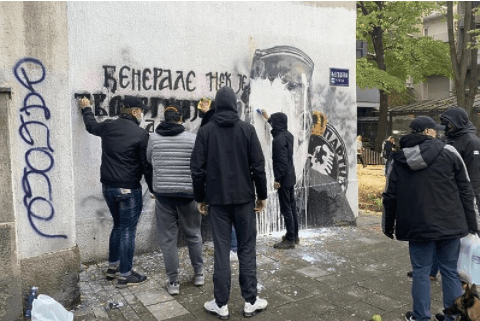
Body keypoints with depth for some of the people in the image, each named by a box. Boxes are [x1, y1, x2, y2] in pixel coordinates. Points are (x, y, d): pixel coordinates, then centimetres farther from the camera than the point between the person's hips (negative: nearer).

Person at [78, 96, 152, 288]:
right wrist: (154, 190, -2)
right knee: (128, 230, 3)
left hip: (108, 186, 7)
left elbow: (91, 125, 29)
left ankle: (113, 267, 33)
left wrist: (86, 109, 48)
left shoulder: (108, 127, 5)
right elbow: (147, 166, -12)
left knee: (118, 226, 23)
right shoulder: (140, 134, -13)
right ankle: (124, 275, 12)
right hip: (128, 189, -7)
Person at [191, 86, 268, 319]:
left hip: (217, 200, 0)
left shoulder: (205, 131, -1)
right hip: (244, 198, 0)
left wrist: (200, 198, 7)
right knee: (247, 250, 9)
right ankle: (250, 302, 16)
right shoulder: (247, 129, -2)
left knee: (221, 252, 6)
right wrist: (262, 195, 5)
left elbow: (197, 169, -3)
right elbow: (258, 166, -5)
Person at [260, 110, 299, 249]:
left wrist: (277, 179, -18)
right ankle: (294, 236, 24)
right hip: (290, 177, 9)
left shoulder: (278, 139, -20)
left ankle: (290, 240, 2)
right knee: (292, 207, 15)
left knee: (286, 210, -4)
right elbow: (278, 127, 32)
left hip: (283, 179, -9)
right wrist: (268, 118, 43)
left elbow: (281, 161, -23)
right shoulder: (288, 135, 8)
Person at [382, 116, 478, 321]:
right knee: (450, 271, 13)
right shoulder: (448, 152, -3)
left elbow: (390, 196, 4)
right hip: (449, 224, 0)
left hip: (417, 226, 0)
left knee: (421, 272, 10)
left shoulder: (399, 159, 1)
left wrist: (388, 225, 15)